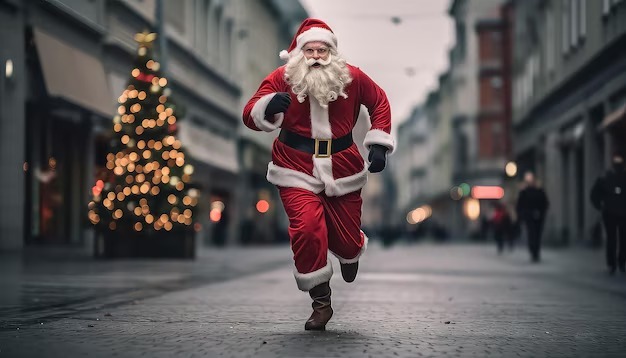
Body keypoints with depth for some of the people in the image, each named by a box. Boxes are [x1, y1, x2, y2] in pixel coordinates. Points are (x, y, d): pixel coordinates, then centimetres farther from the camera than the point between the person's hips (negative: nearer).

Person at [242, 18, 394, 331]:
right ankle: (321, 302, -3)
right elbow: (250, 115, -14)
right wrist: (269, 107, -37)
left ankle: (350, 253, 51)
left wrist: (379, 144, 4)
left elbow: (379, 102, 11)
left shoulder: (351, 77, -5)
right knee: (307, 228, -23)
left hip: (342, 168, 2)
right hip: (297, 169, -2)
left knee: (346, 239, 7)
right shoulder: (282, 78, -10)